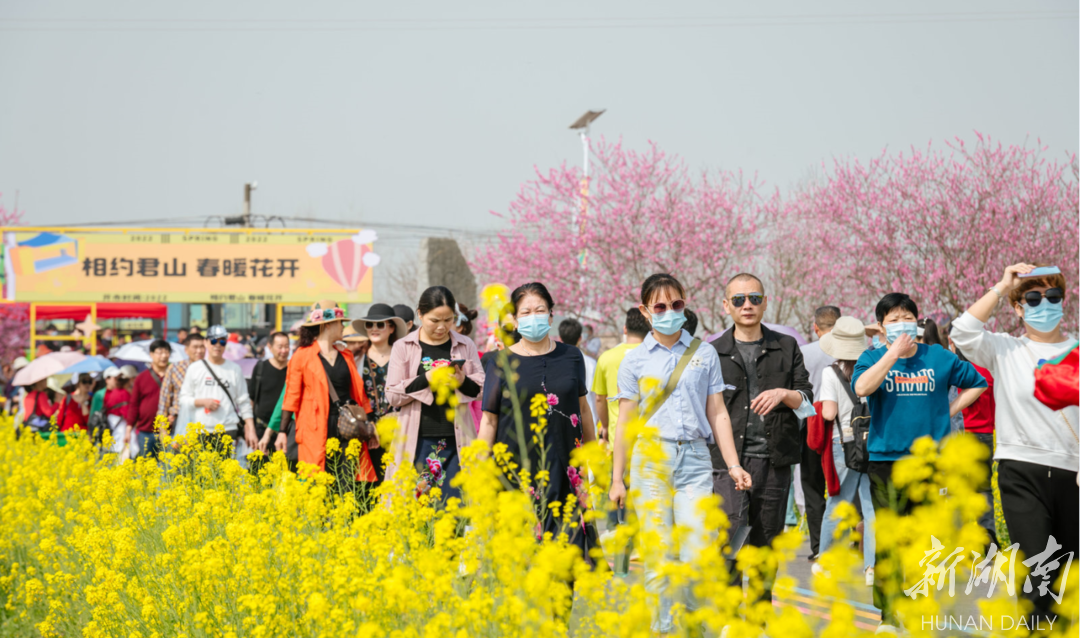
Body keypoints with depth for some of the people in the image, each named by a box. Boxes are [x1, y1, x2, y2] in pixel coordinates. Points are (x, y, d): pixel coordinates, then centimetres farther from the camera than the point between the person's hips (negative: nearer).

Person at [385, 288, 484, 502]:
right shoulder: (403, 347, 5)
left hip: (456, 442, 1)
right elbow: (392, 395, -1)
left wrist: (464, 382, -10)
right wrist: (425, 379, -14)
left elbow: (482, 390, 11)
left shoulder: (466, 346, 10)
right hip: (417, 442, -1)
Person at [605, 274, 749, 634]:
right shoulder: (636, 360, 7)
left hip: (695, 459, 0)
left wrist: (733, 465, 4)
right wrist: (617, 479, 8)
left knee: (698, 554, -9)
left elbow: (717, 414, 11)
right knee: (657, 553, -1)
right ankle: (661, 628, 7)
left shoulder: (704, 355, 9)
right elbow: (625, 423, 9)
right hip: (651, 459, 0)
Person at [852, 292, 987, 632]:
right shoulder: (873, 358, 4)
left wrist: (948, 411, 9)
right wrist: (894, 350, -15)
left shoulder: (940, 358, 8)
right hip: (886, 460, -2)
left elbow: (977, 384, 21)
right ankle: (889, 617, -5)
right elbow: (862, 387, -18)